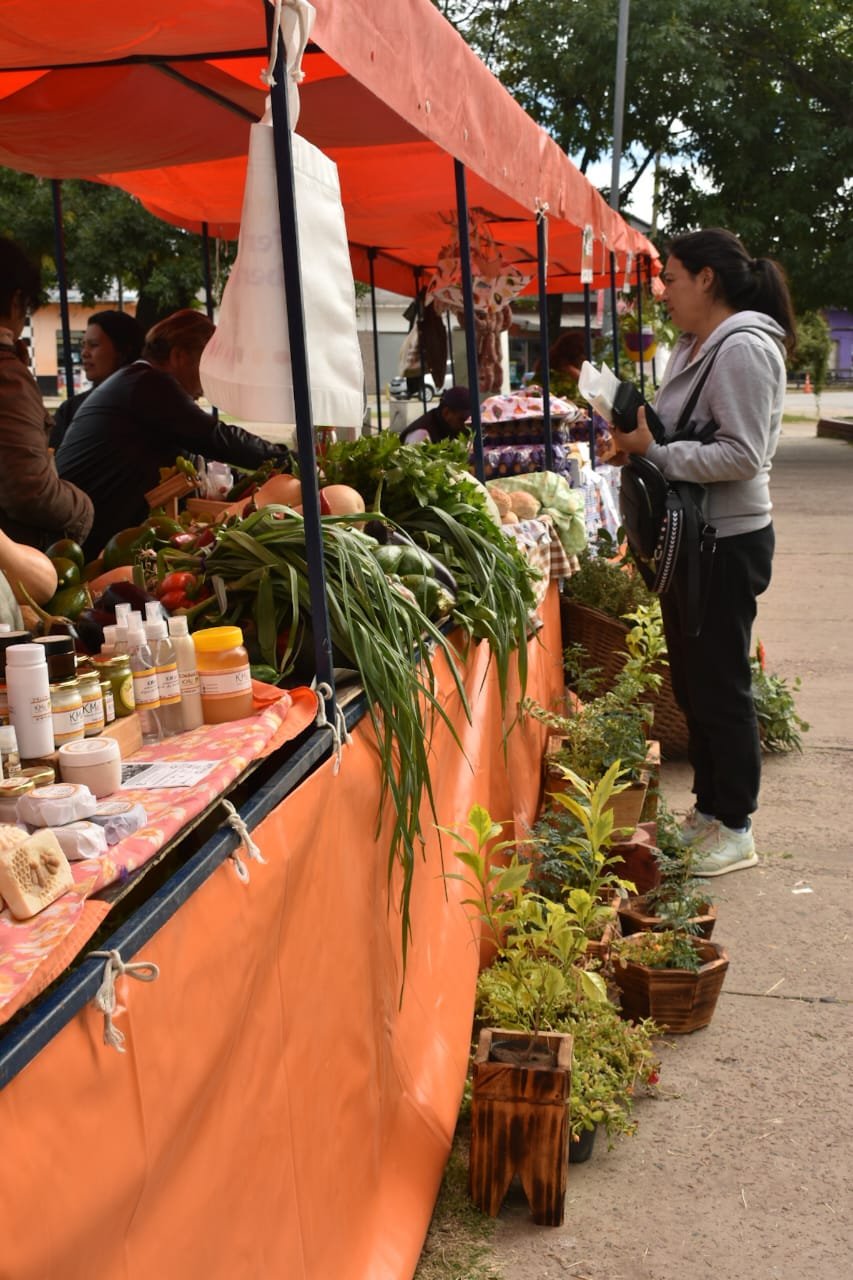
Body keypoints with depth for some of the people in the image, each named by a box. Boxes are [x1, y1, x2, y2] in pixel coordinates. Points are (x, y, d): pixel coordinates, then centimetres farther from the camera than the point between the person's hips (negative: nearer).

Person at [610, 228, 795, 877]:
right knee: (691, 682, 17)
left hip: (727, 544, -10)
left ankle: (735, 829, 14)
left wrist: (654, 452, -20)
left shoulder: (743, 349, -17)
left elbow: (742, 455, -24)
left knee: (720, 685, 0)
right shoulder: (694, 347, 13)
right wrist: (639, 443, 3)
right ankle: (708, 809, 31)